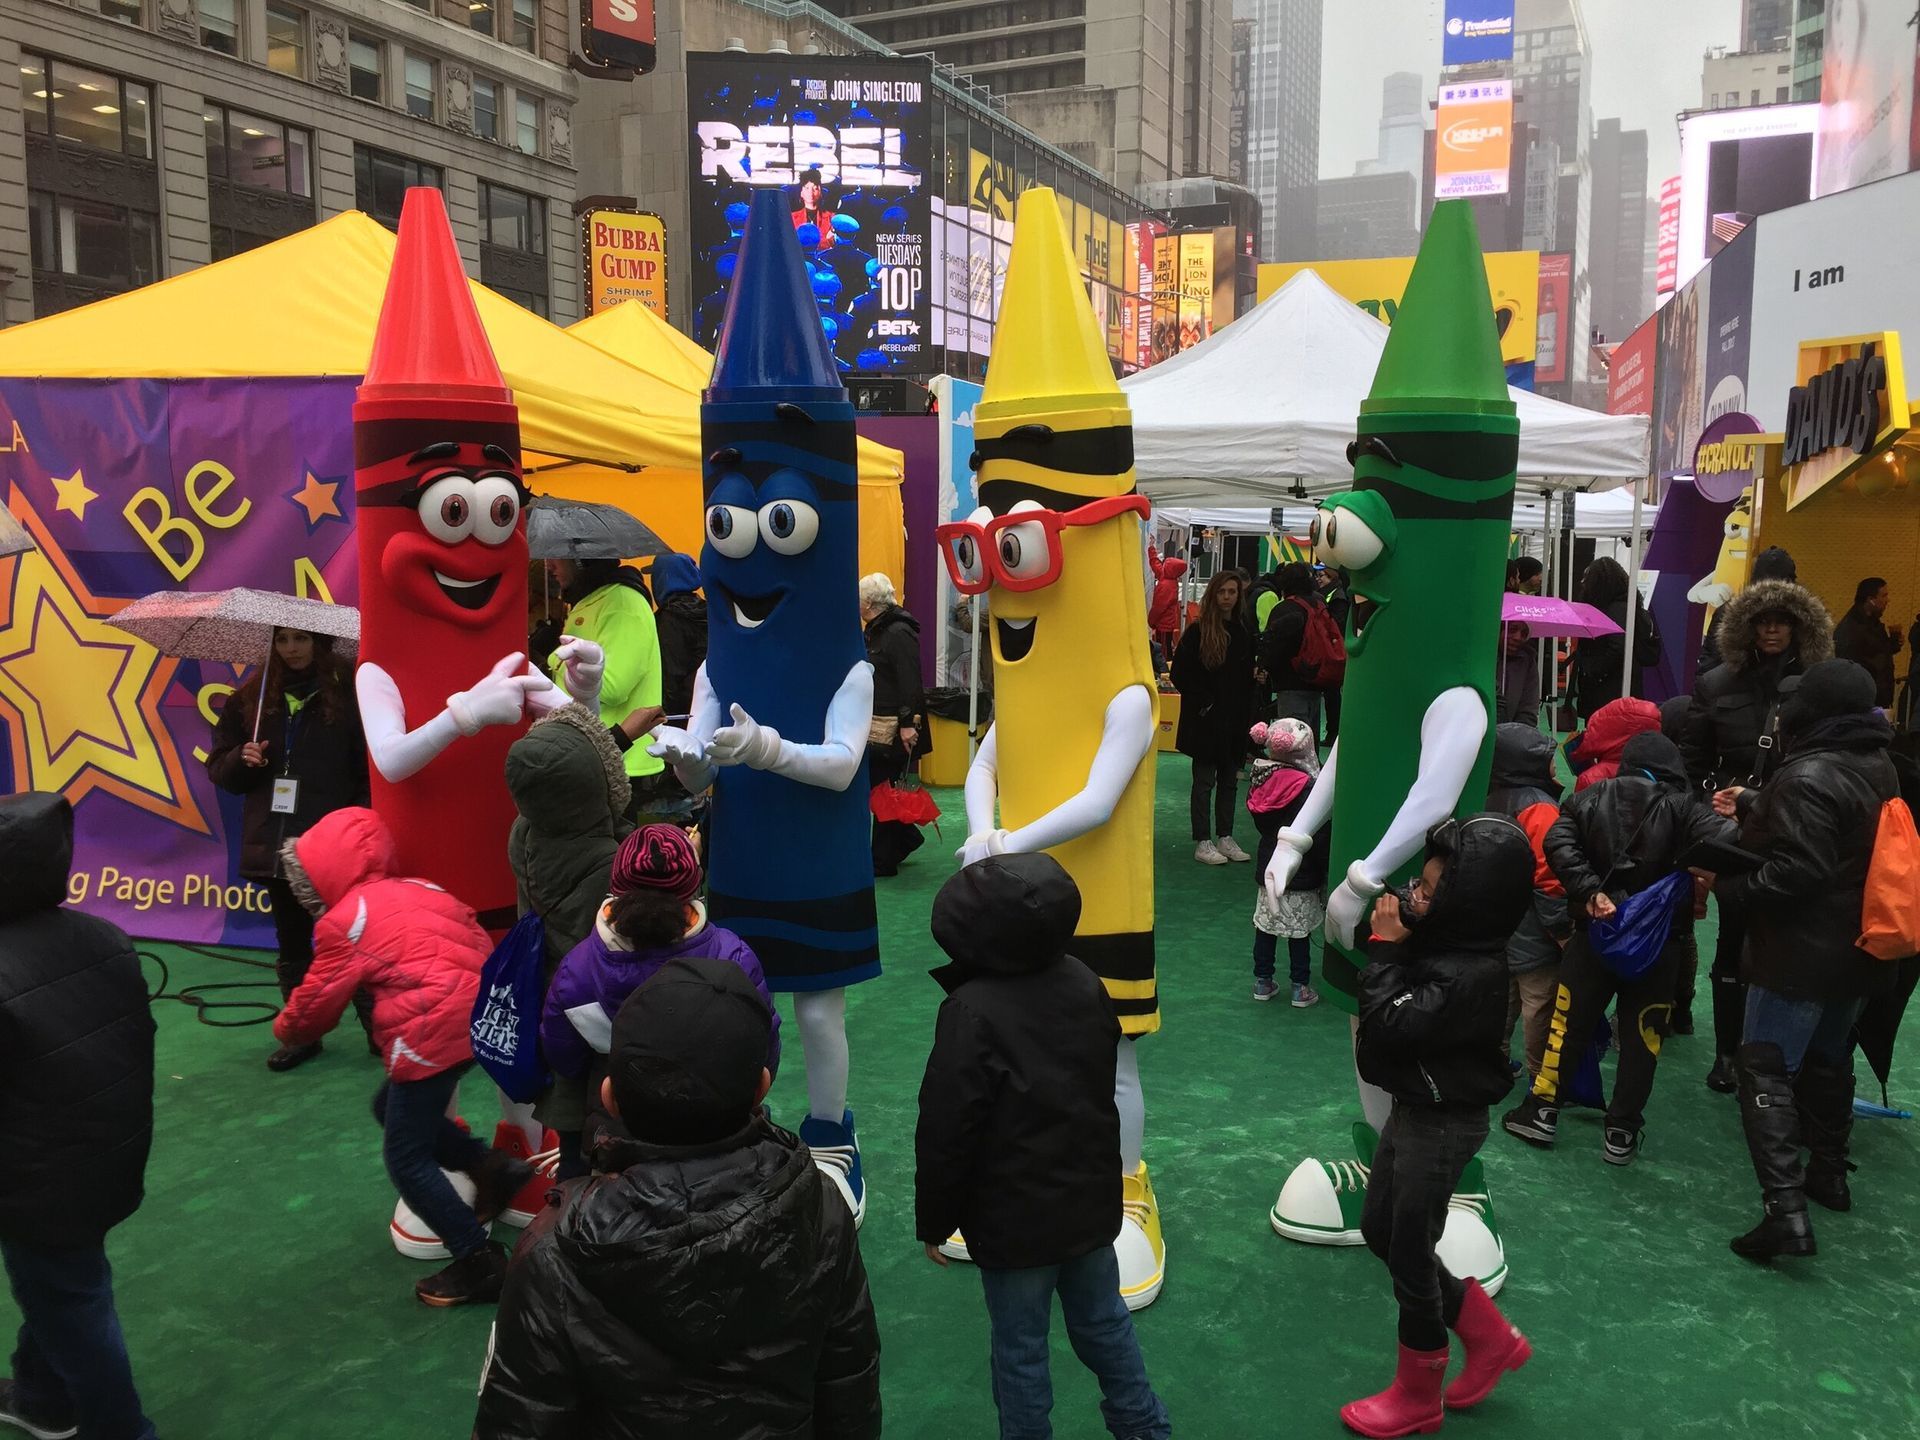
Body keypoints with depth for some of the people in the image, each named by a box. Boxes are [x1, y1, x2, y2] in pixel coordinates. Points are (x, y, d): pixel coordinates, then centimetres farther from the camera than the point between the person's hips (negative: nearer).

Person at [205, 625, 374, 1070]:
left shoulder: (350, 692, -3)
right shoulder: (250, 697, 9)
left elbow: (371, 769, -4)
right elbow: (218, 768, 15)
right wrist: (241, 759, -6)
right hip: (275, 843, 4)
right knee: (291, 943, 13)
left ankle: (377, 1026, 14)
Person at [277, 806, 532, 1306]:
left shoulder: (343, 923, -2)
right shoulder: (417, 888, 17)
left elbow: (317, 1001, 6)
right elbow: (475, 939, 21)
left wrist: (287, 1029, 27)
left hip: (436, 1034, -8)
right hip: (481, 1015, 8)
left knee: (406, 1158, 8)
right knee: (392, 1106, 27)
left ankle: (481, 1264, 10)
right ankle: (492, 1166, 18)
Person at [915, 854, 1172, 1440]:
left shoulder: (971, 1013, -26)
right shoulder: (1085, 984, -6)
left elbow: (946, 1130, -20)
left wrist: (934, 1220, -6)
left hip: (1014, 1220, -6)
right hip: (1091, 1200, 6)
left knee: (1020, 1348, 12)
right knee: (1104, 1322, 23)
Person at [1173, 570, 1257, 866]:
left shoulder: (1243, 634, 8)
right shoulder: (1197, 632, -7)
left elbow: (1248, 680, 13)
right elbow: (1180, 675, -8)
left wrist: (1247, 716, 5)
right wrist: (1203, 703, -12)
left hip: (1234, 721, 5)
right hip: (1205, 722, -5)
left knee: (1229, 781, 10)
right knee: (1204, 781, 2)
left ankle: (1225, 837, 19)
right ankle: (1202, 842, 7)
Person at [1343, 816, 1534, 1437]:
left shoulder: (1472, 973, -30)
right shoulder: (1443, 941, -4)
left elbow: (1390, 1025, -32)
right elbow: (1390, 1006, 5)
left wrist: (1386, 947, -25)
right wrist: (1389, 937, -10)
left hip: (1442, 1124, -9)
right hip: (1415, 1108, 9)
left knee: (1409, 1254, 7)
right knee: (1380, 1230, 21)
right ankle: (1492, 1338, 36)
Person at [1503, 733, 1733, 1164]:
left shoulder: (1591, 798, 1)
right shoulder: (1682, 807, -4)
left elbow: (1558, 843, -13)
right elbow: (1723, 842, -21)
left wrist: (1589, 890, -14)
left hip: (1595, 933, 1)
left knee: (1569, 1022, 12)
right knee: (1641, 1035, 10)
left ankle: (1543, 1112, 18)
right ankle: (1621, 1132, 14)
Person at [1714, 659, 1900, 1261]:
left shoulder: (1809, 776, -23)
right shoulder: (1879, 768, 7)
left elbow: (1794, 871, -29)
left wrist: (1725, 883, -17)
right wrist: (1752, 804, 26)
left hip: (1803, 952, -9)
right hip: (1859, 952, 9)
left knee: (1765, 1069, -5)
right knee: (1829, 1060, 25)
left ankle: (1786, 1209, -12)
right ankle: (1829, 1173, 39)